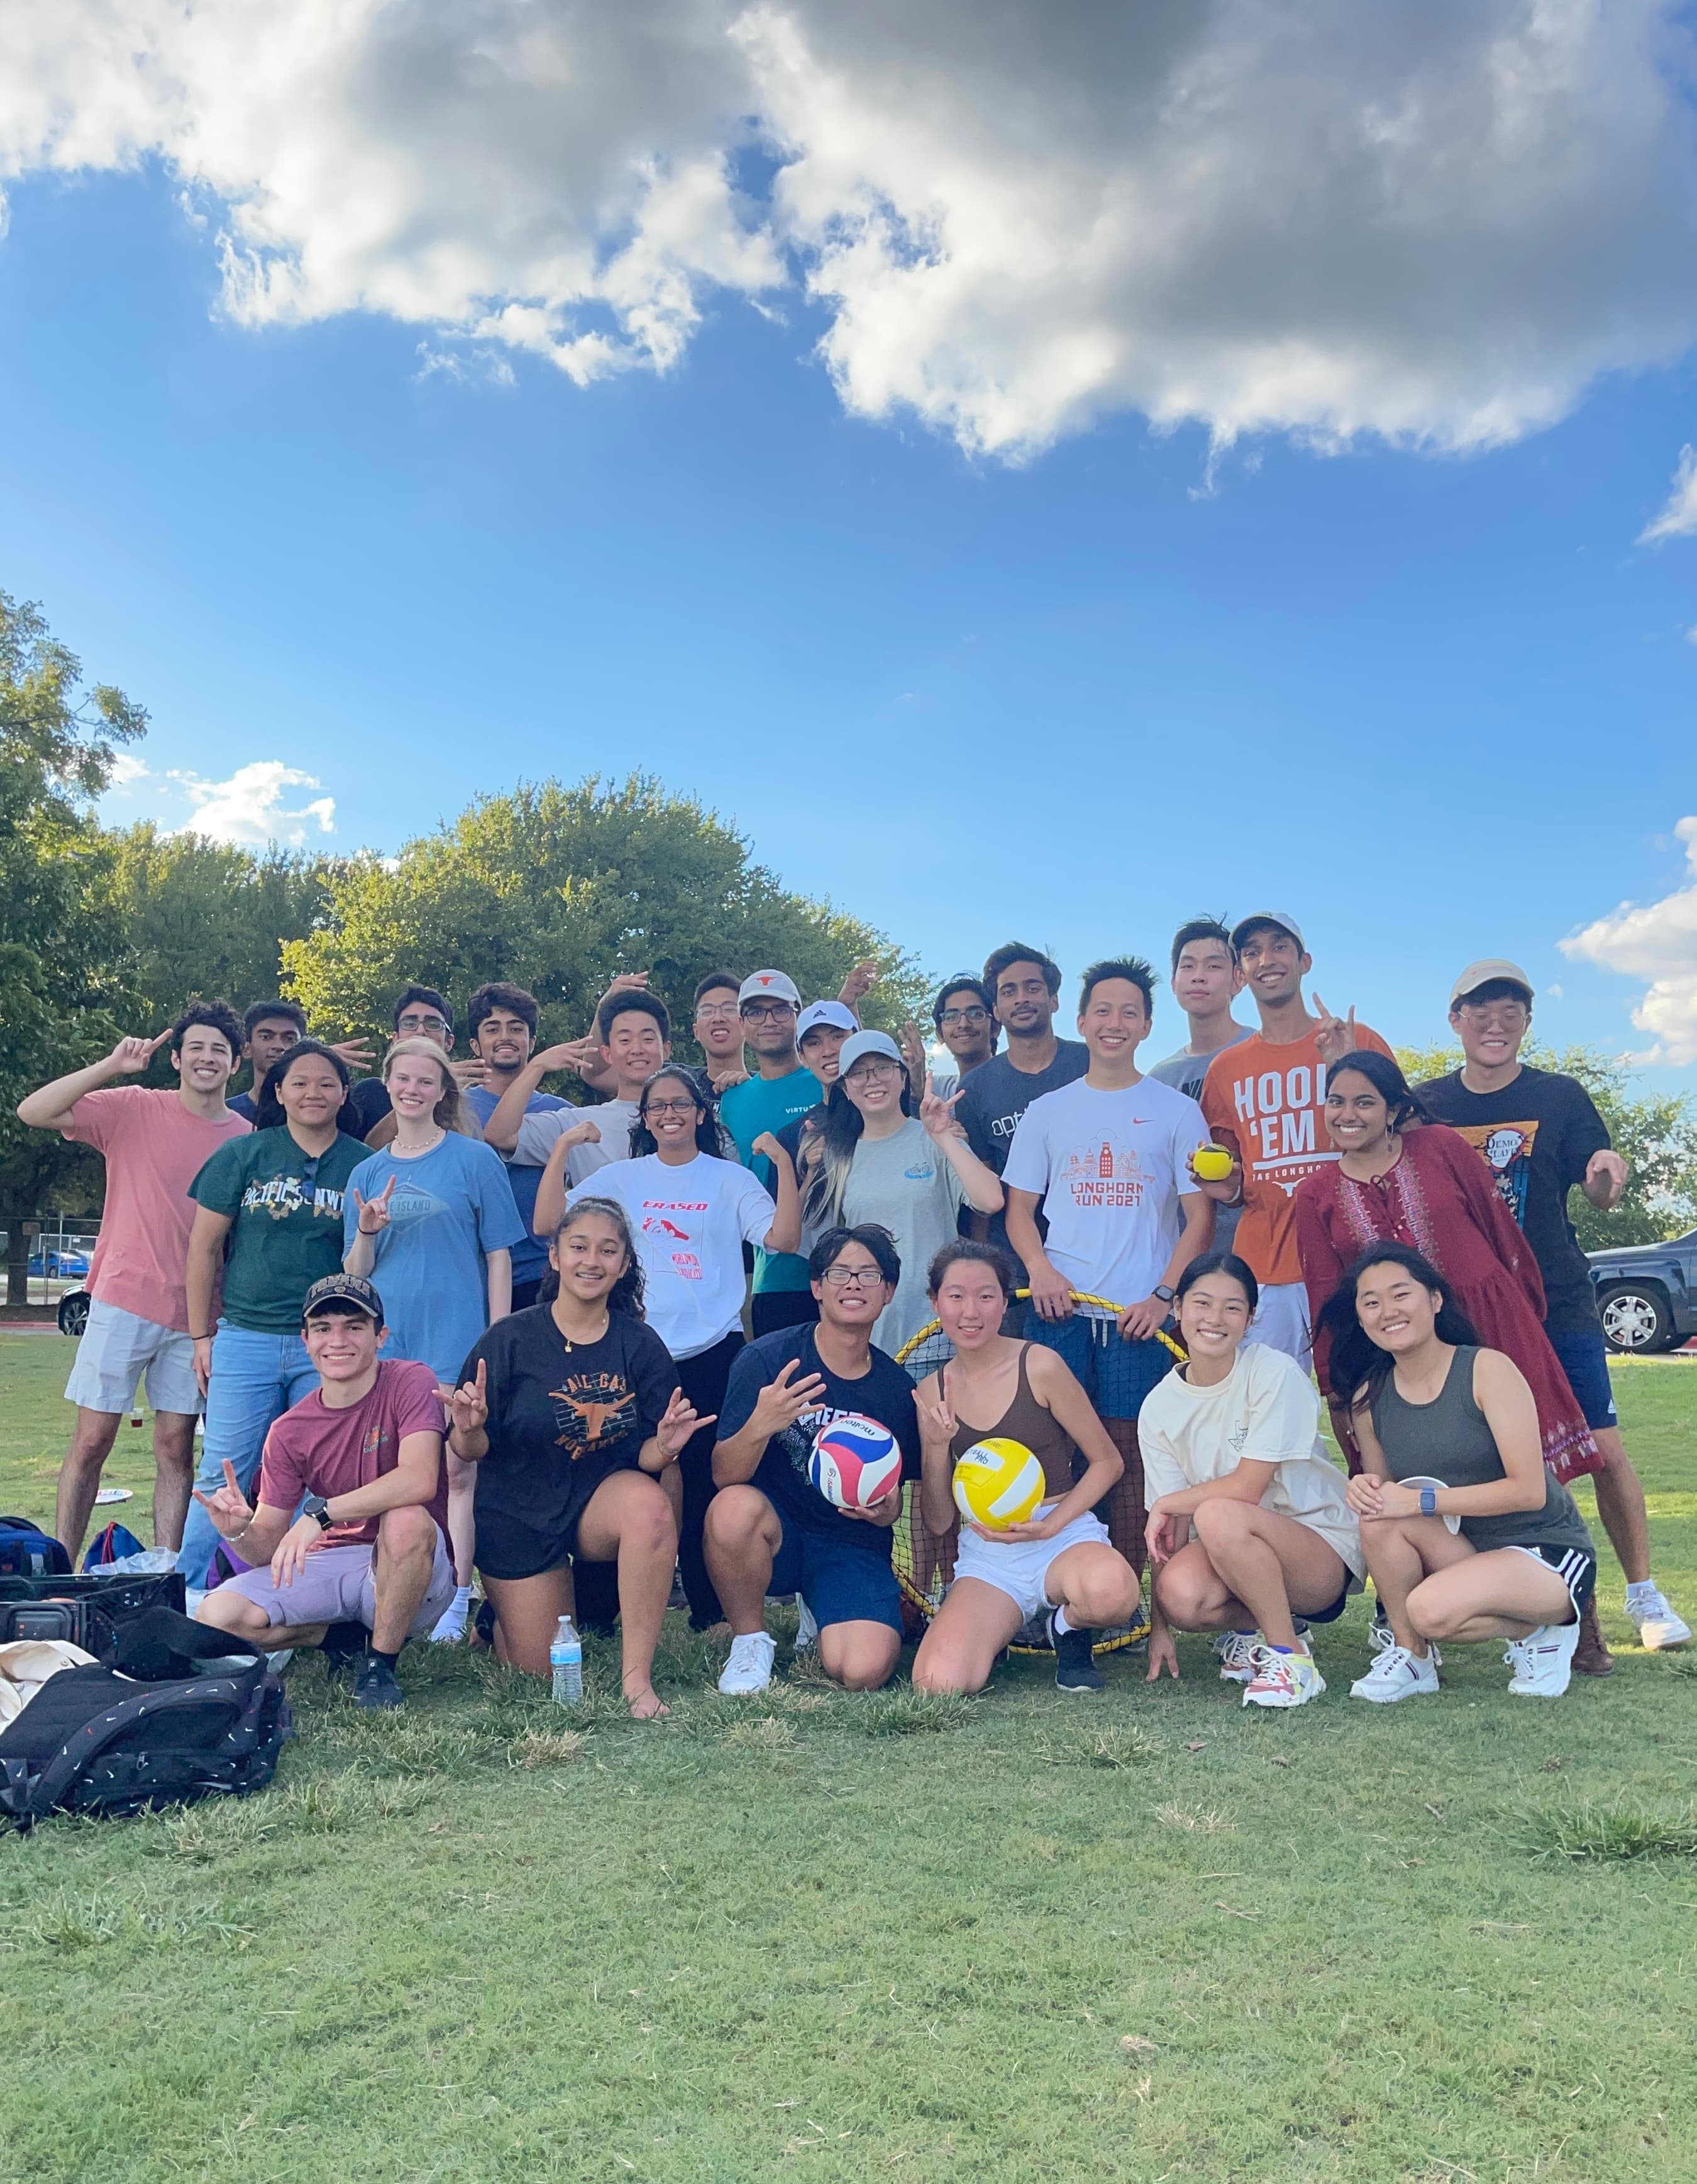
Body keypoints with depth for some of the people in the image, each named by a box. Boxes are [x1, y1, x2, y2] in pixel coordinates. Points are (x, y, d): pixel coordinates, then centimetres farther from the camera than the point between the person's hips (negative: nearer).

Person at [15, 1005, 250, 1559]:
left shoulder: (247, 1137, 2)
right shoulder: (132, 1109, -3)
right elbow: (33, 1112, -13)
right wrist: (110, 1067, -23)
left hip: (196, 1316, 2)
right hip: (123, 1303, -2)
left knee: (175, 1450, 8)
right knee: (92, 1441, 4)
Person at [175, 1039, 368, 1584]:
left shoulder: (362, 1165, 4)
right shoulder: (243, 1154, 3)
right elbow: (204, 1246, 5)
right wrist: (201, 1336, 5)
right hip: (245, 1339, 0)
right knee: (223, 1477, 3)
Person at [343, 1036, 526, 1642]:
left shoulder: (475, 1160, 0)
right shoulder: (367, 1172, 11)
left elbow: (498, 1256, 0)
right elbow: (354, 1274, 11)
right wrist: (366, 1232, -10)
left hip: (455, 1340, -3)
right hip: (385, 1341, 4)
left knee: (455, 1472, -1)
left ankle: (456, 1601, 7)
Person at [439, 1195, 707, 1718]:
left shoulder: (641, 1345, -8)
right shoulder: (510, 1339, -14)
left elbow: (647, 1458, -4)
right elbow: (468, 1451, -10)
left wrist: (666, 1445, -26)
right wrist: (469, 1430, -33)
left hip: (603, 1499, 1)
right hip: (520, 1515, -1)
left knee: (650, 1506, -34)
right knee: (545, 1672, 6)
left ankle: (636, 1678, -21)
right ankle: (503, 1611, 41)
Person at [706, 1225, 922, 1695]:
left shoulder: (897, 1387, -1)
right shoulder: (767, 1358, -11)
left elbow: (893, 1493, 11)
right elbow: (724, 1476, -15)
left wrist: (886, 1510, -13)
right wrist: (759, 1426, -36)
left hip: (853, 1544, 2)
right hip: (774, 1532, -2)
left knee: (863, 1671, -24)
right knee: (735, 1507, -37)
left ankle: (819, 1615, 15)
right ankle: (751, 1640, -7)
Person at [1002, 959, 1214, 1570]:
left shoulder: (1177, 1111, 6)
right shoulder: (1046, 1111, 11)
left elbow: (1199, 1218, 3)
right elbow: (1019, 1208, 13)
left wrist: (1163, 1296, -9)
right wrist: (1039, 1268, -6)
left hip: (1141, 1316, -1)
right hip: (1059, 1309, 2)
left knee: (1130, 1461, -1)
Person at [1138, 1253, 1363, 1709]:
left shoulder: (1275, 1372, -14)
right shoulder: (1159, 1407, 0)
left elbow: (1247, 1488, -18)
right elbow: (1168, 1533, 0)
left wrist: (1167, 1505, -4)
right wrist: (1159, 1631, -4)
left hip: (1325, 1551, -4)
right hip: (1235, 1553, 4)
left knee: (1217, 1515, -33)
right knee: (1180, 1592, -29)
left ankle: (1291, 1658, -13)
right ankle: (1252, 1629, 6)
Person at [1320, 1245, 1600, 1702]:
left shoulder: (1487, 1369, -16)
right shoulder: (1369, 1397, -1)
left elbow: (1529, 1490, -21)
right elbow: (1384, 1490, 8)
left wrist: (1422, 1500, -25)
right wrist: (1365, 1490, -17)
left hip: (1548, 1554, -5)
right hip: (1460, 1551, 5)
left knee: (1432, 1609, -32)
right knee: (1378, 1517, -26)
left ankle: (1540, 1630, 1)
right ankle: (1410, 1654, -4)